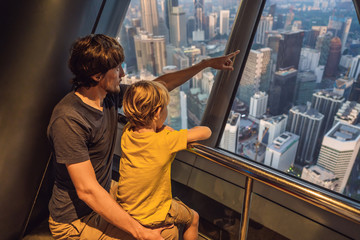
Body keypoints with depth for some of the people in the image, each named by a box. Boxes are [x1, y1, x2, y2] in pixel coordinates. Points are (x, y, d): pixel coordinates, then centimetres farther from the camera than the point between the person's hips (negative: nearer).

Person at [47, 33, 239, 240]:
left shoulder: (110, 95, -8)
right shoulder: (68, 120, -30)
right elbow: (87, 191, -30)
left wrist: (206, 64, 6)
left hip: (105, 191, 8)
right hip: (76, 219, -8)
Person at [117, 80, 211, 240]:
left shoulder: (127, 133, -14)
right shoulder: (166, 141, -30)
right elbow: (206, 131, -20)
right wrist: (181, 135, -2)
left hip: (124, 209, 6)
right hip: (152, 217, -5)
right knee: (193, 218, 23)